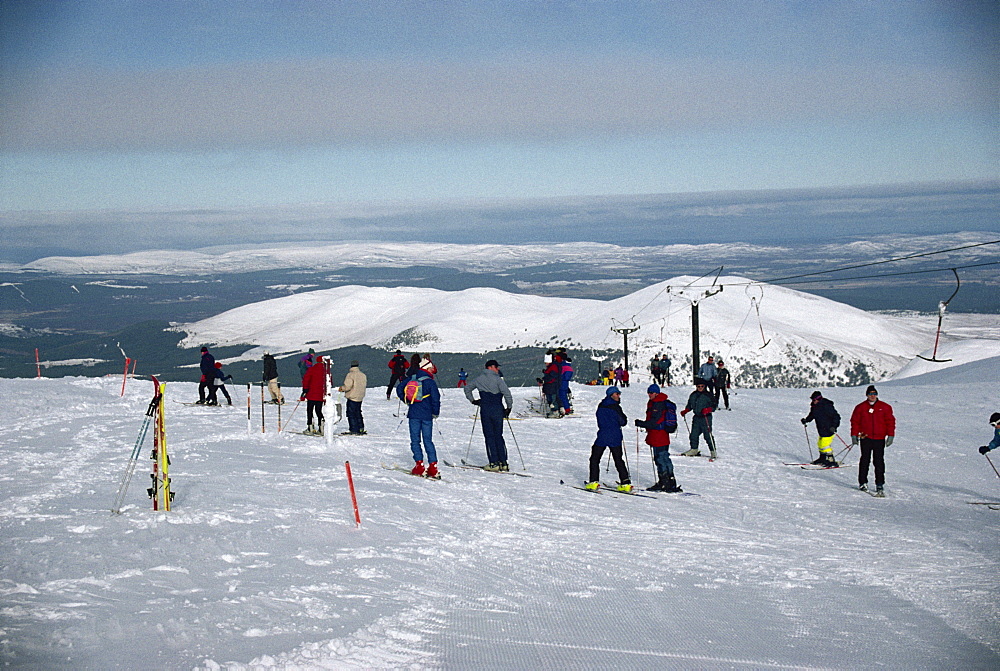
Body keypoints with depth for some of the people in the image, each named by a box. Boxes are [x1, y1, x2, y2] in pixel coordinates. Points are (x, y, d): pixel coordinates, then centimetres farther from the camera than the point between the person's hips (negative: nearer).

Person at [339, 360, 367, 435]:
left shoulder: (350, 375, -13)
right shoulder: (363, 375, 7)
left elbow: (348, 386, -20)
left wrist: (342, 388, 1)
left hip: (352, 397, -7)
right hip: (360, 397, 7)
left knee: (351, 414, -2)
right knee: (358, 413, 18)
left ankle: (354, 430, -6)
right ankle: (361, 429, 19)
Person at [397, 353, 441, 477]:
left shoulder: (410, 379, 3)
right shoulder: (430, 381, -7)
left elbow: (399, 389, 2)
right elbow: (436, 398, -9)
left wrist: (406, 401, 15)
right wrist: (435, 413, 3)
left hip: (414, 413, 1)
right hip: (427, 415, -1)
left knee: (415, 440, 7)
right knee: (428, 441, 6)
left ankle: (419, 465, -3)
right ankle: (433, 466, -1)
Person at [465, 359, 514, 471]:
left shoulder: (479, 379, 7)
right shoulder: (497, 379, -6)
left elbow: (468, 389, 18)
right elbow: (506, 393, -16)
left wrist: (473, 400, 27)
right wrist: (509, 407, -5)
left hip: (485, 410, 1)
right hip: (498, 410, -1)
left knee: (489, 436, 3)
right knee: (498, 436, 9)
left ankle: (494, 463, -3)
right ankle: (503, 462, 7)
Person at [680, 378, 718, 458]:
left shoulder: (708, 395, -6)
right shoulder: (693, 395, 11)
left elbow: (713, 406, -9)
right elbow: (689, 405, 23)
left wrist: (707, 410, -26)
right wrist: (685, 411, 9)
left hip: (706, 418, -6)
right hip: (697, 417, 6)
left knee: (708, 435, -7)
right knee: (694, 434, 9)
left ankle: (713, 452, 1)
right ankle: (694, 449, 25)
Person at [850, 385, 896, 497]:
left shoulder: (885, 407, 5)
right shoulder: (861, 407, 6)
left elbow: (890, 421, 6)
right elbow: (855, 421, 9)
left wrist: (890, 436, 0)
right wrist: (854, 435, 3)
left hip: (879, 439, 0)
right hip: (865, 438, 0)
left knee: (879, 462, -1)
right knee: (864, 461, 4)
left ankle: (880, 484, 2)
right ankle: (863, 483, 14)